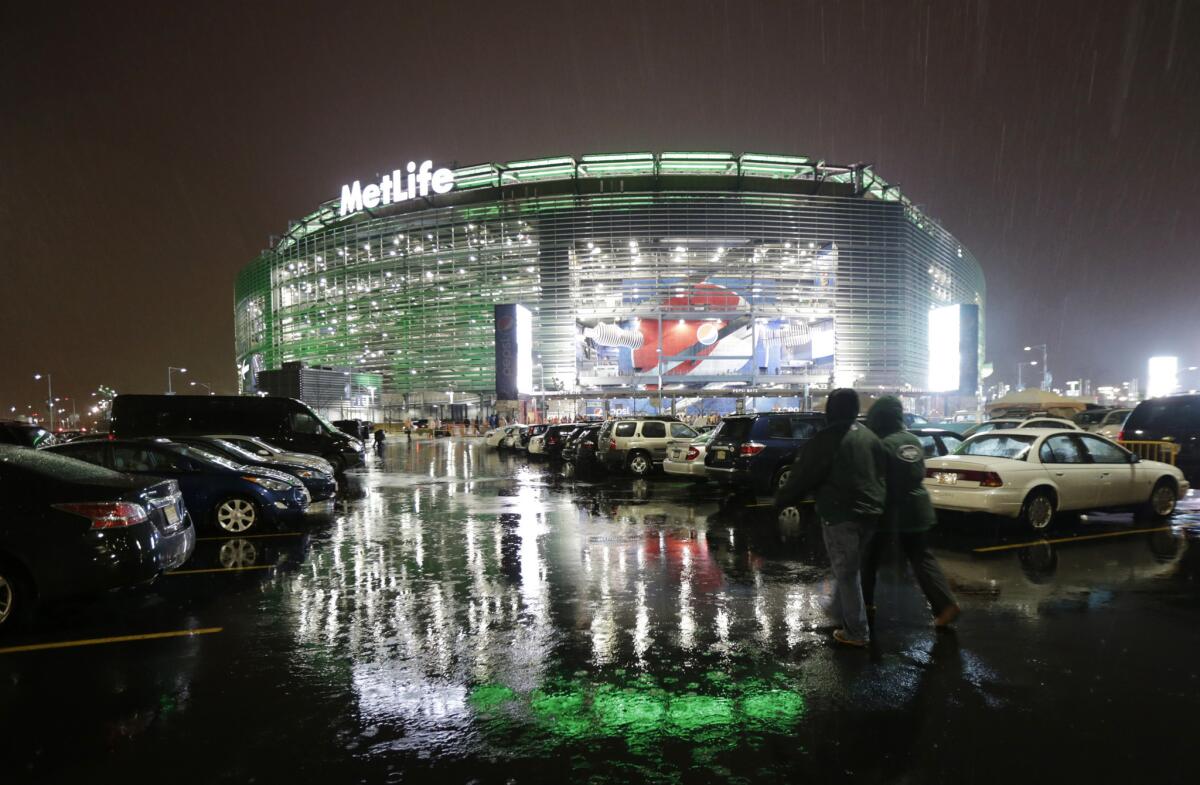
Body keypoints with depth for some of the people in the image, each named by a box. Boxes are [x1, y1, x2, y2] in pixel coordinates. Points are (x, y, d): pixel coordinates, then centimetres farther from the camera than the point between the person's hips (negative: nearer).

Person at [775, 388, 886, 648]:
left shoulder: (827, 439, -13)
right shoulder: (869, 436, 10)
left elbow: (803, 475, -11)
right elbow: (882, 470, 17)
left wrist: (782, 499, 2)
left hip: (841, 514, -8)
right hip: (870, 512, 8)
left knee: (846, 572, 1)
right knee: (849, 567, 23)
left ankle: (857, 632, 5)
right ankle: (839, 610, 39)